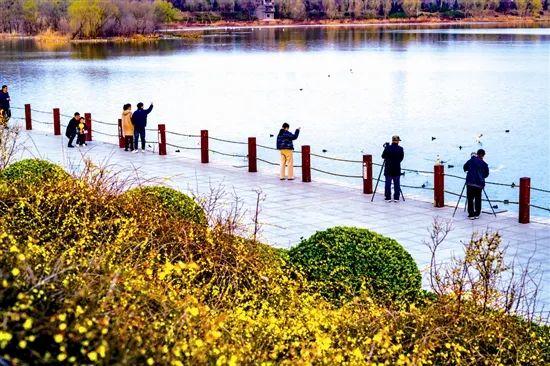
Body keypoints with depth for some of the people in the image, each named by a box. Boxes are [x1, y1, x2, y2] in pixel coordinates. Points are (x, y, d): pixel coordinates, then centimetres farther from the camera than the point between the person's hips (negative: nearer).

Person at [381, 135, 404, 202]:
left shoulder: (387, 148, -8)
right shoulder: (400, 149, -5)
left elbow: (383, 156, 1)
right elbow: (401, 158, 3)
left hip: (388, 169, -1)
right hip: (397, 170, 1)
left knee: (388, 184, 5)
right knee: (397, 184, 7)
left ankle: (388, 198, 5)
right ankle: (396, 198, 7)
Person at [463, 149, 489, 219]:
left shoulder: (471, 161, 1)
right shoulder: (484, 164, 4)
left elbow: (465, 167, 11)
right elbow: (486, 174, 12)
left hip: (470, 183, -1)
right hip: (479, 184, 2)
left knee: (470, 199, 3)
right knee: (478, 199, 13)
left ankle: (471, 214, -1)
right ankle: (477, 214, 15)